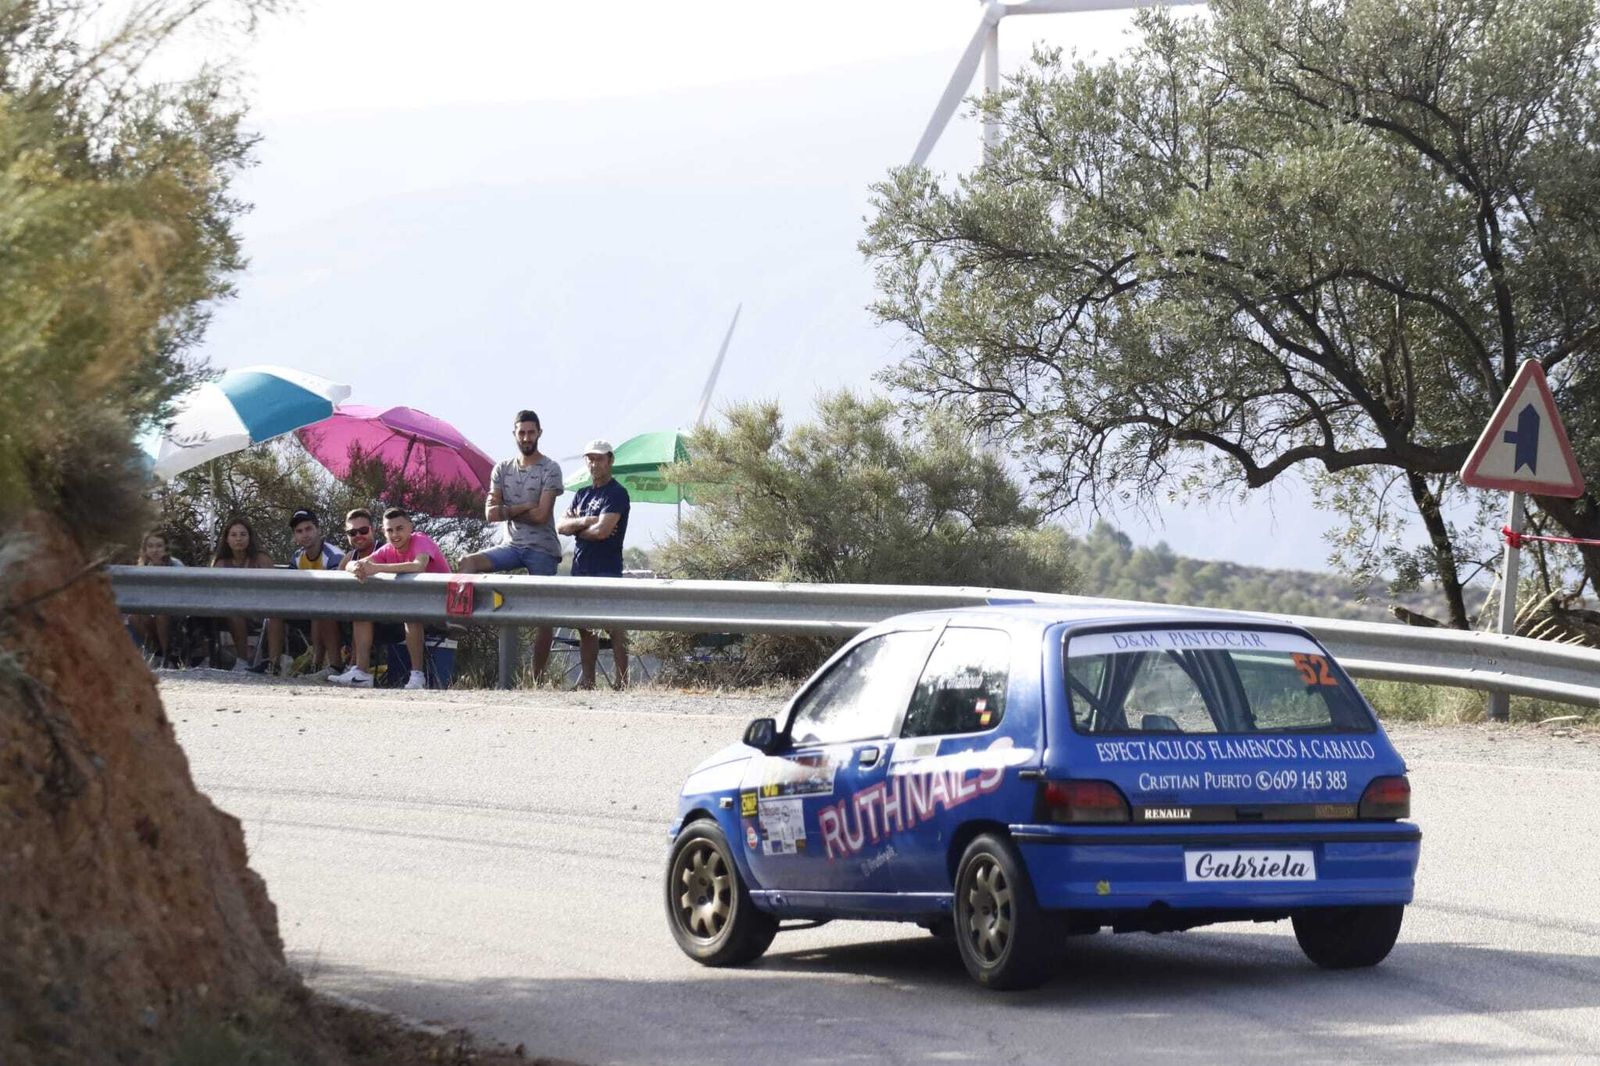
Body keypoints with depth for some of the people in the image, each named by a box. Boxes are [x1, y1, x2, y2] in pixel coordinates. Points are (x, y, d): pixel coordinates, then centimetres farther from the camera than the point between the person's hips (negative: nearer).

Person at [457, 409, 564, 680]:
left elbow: (541, 515, -14)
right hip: (512, 545, 4)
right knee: (468, 564, -20)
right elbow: (490, 513, 0)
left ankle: (538, 676, 0)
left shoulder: (550, 469, -5)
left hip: (542, 549, -4)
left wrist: (508, 510, -5)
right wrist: (524, 507, -11)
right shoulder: (502, 470, 9)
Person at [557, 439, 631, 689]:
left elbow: (602, 530, -16)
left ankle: (622, 682, -10)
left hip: (606, 570, -8)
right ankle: (586, 680, 14)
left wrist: (576, 527, 1)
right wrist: (584, 521, -10)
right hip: (580, 569, 8)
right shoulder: (582, 495, 20)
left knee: (614, 627, -9)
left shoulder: (616, 494, -4)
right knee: (585, 628, 10)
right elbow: (562, 526, 8)